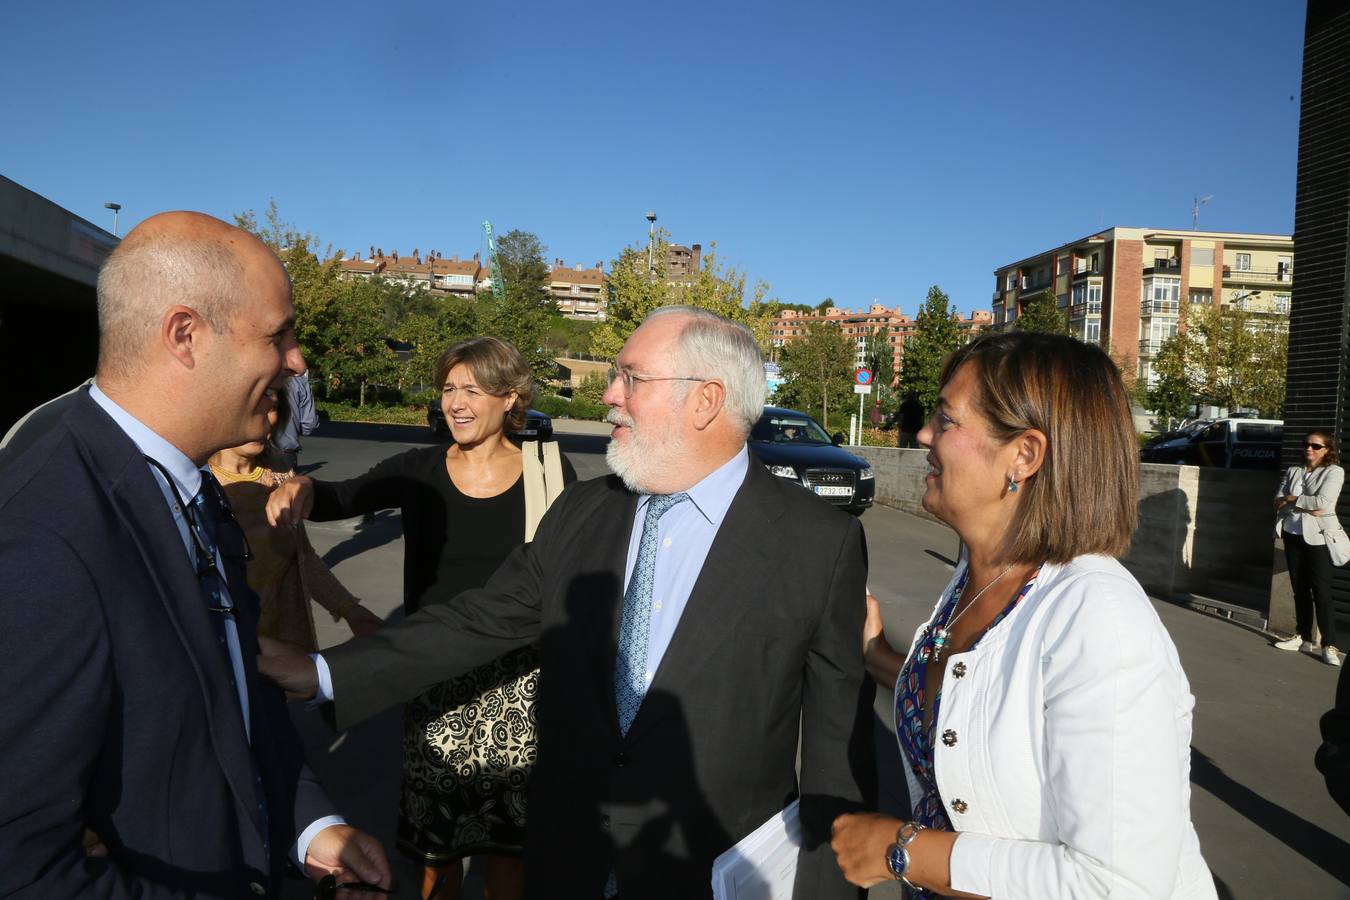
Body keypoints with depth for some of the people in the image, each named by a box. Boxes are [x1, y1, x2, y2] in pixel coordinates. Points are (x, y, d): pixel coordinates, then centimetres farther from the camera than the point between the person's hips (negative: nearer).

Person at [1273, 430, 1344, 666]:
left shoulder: (1334, 472, -3)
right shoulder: (1293, 471, 12)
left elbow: (1323, 502, -17)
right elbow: (1278, 501, 4)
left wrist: (1291, 499, -5)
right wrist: (1304, 506, -12)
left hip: (1317, 537, -5)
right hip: (1292, 534, 5)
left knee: (1321, 592, -7)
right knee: (1300, 589, 11)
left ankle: (1329, 646, -3)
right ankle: (1304, 638, 19)